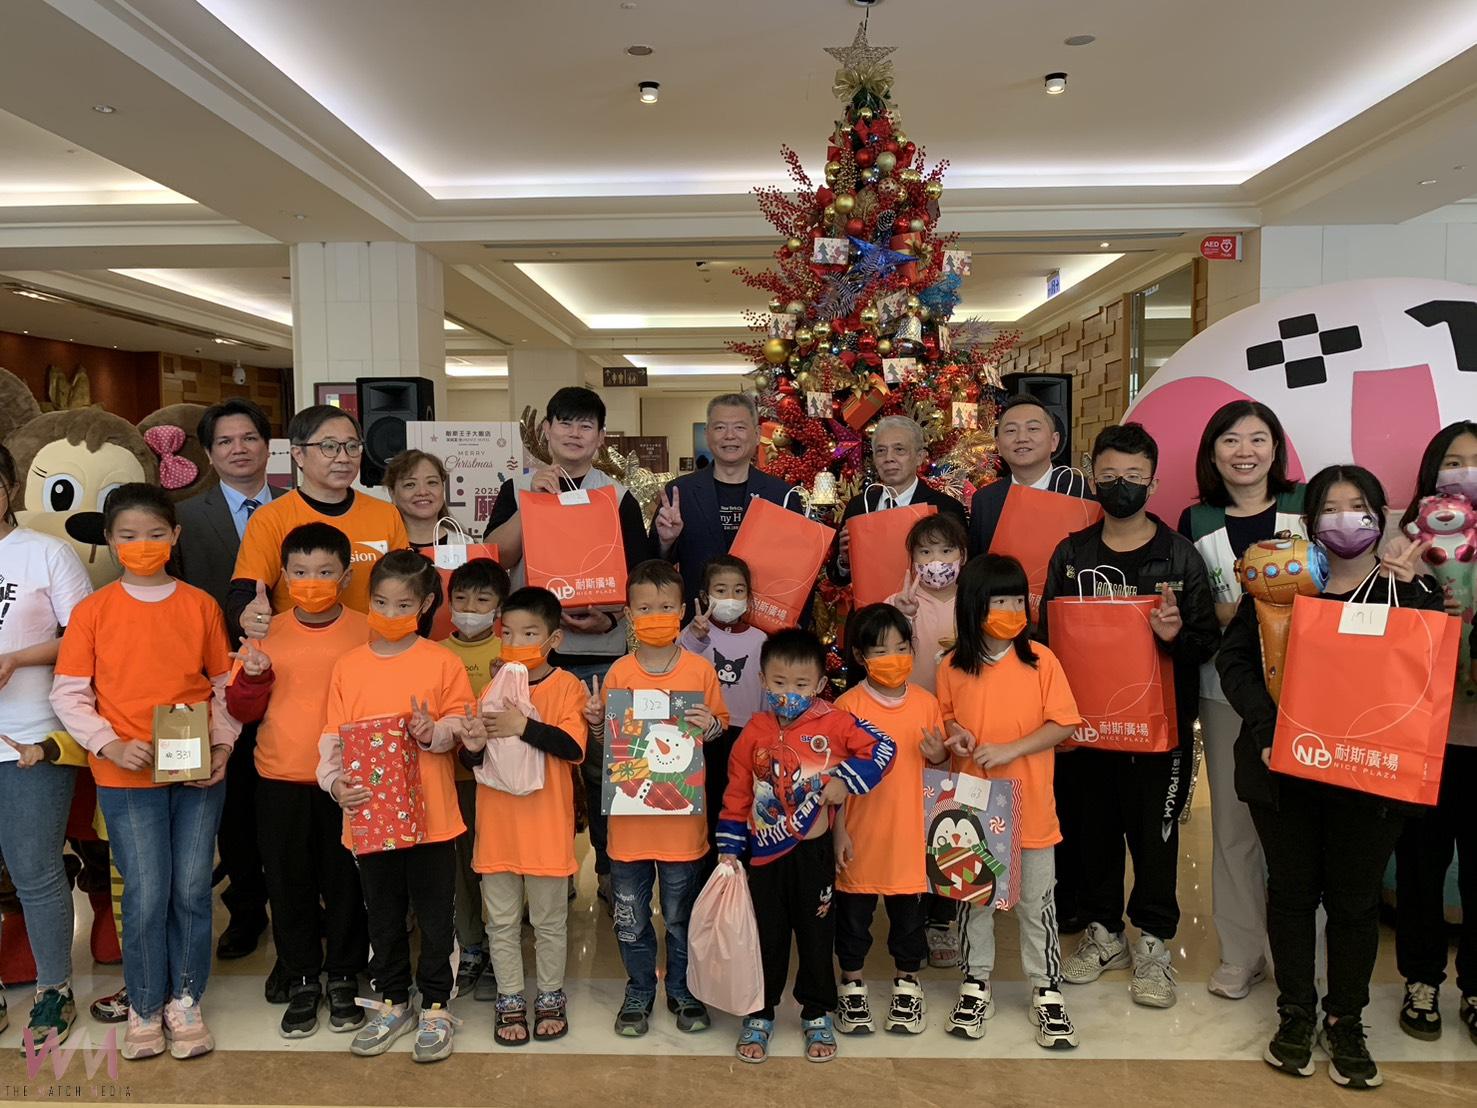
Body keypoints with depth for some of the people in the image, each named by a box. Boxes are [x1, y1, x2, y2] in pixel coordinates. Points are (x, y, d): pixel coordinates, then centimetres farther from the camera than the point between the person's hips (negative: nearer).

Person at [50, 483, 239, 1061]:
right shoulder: (93, 610, 0)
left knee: (192, 890, 6)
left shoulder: (200, 605, 3)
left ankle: (185, 1000, 24)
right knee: (146, 895, 1)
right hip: (127, 776, -1)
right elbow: (68, 694, 0)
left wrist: (222, 745, -4)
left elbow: (225, 685, 8)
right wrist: (111, 744, -13)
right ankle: (144, 1006, 21)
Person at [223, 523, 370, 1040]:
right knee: (289, 883, 10)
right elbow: (242, 710, 5)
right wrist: (252, 677, -14)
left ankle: (344, 978, 25)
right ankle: (302, 981, 26)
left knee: (345, 881, 7)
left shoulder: (366, 632, -3)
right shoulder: (268, 632, 3)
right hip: (280, 780, 2)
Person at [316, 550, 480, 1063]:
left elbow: (462, 725, -4)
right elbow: (333, 736, 1)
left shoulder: (441, 662, -4)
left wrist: (434, 732, -24)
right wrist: (336, 781, -15)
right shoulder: (347, 666, 3)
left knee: (434, 916, 8)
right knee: (383, 916, 17)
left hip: (430, 815, -3)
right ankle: (393, 1002, 34)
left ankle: (435, 1006, 25)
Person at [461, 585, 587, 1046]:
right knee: (502, 923, 14)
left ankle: (550, 999, 30)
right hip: (498, 825, 3)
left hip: (546, 826, -3)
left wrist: (524, 726, -30)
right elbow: (472, 760, 5)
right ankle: (510, 1002, 29)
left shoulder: (567, 686, -8)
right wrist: (473, 748, -18)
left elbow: (574, 746, -21)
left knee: (549, 921, 13)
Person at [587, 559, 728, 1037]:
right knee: (630, 918, 12)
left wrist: (710, 726, -18)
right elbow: (603, 748, 6)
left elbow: (722, 730, 4)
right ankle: (639, 991, 32)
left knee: (681, 917, 13)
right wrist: (596, 723, -14)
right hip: (629, 818, 1)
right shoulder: (618, 673, -1)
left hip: (682, 817, -1)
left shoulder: (700, 670, -4)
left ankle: (683, 991, 33)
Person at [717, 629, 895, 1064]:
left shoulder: (834, 723, -8)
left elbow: (882, 748, -7)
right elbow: (736, 795, 4)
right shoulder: (754, 732, -2)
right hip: (765, 852, 1)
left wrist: (846, 781, -16)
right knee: (767, 936, 12)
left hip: (814, 850, -1)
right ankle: (759, 1015, 29)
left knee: (816, 934, 12)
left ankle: (817, 1015, 30)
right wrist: (728, 849, 3)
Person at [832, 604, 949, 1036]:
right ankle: (852, 985, 31)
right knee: (853, 911, 11)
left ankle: (907, 984, 35)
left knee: (910, 910, 14)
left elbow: (939, 760, 11)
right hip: (860, 834, -2)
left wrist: (939, 754, -12)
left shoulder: (926, 702, -1)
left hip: (909, 832, 2)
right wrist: (838, 831, -8)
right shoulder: (847, 706, -10)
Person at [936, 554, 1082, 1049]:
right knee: (974, 897, 14)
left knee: (1036, 902, 11)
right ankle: (976, 985, 30)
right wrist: (955, 735, -11)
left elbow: (1062, 724, -8)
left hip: (1029, 807, -1)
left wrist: (1010, 749, -18)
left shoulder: (1040, 660, -7)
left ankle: (1047, 991, 26)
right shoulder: (952, 667, -3)